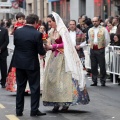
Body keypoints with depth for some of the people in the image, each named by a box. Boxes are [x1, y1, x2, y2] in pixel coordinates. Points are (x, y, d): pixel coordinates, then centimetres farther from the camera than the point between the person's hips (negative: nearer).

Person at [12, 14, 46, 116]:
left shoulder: (17, 31, -4)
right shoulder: (37, 34, -16)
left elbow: (15, 43, 8)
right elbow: (41, 51, -13)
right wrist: (44, 51, 9)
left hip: (19, 63, 4)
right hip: (32, 64, -4)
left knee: (20, 87, 13)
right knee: (34, 87, 6)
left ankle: (19, 110, 16)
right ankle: (34, 110, 6)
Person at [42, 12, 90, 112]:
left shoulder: (62, 30, -9)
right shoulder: (51, 32, 13)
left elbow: (65, 44, -15)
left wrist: (52, 46, -14)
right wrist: (47, 47, -2)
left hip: (62, 58, -7)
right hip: (54, 57, 8)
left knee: (63, 79, -8)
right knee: (52, 79, 1)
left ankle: (66, 103, -4)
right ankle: (56, 103, 2)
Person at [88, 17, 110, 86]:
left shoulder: (103, 29, -1)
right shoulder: (90, 30, 12)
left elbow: (107, 40, 2)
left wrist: (103, 46, 8)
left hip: (100, 49, -4)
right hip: (92, 49, 4)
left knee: (102, 66, -3)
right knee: (93, 66, 5)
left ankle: (103, 81, 3)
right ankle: (94, 81, 12)